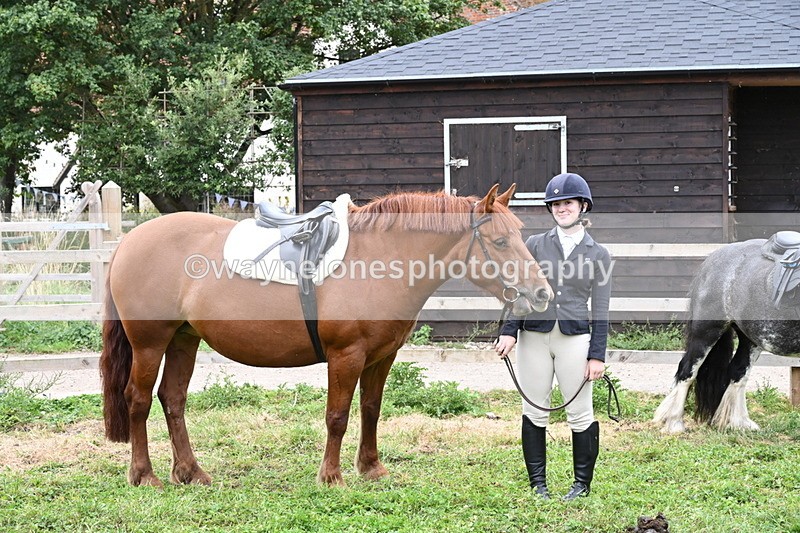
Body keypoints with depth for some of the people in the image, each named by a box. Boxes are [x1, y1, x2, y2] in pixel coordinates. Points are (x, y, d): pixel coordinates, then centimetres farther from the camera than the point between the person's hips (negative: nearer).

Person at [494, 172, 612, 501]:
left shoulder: (598, 254, 4)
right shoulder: (535, 245, 6)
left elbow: (600, 310, 2)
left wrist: (597, 355, -3)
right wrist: (508, 332, -4)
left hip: (575, 338, -1)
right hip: (534, 337, 1)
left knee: (580, 414, 2)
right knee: (534, 412, 5)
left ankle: (582, 483, 15)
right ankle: (537, 483, 14)